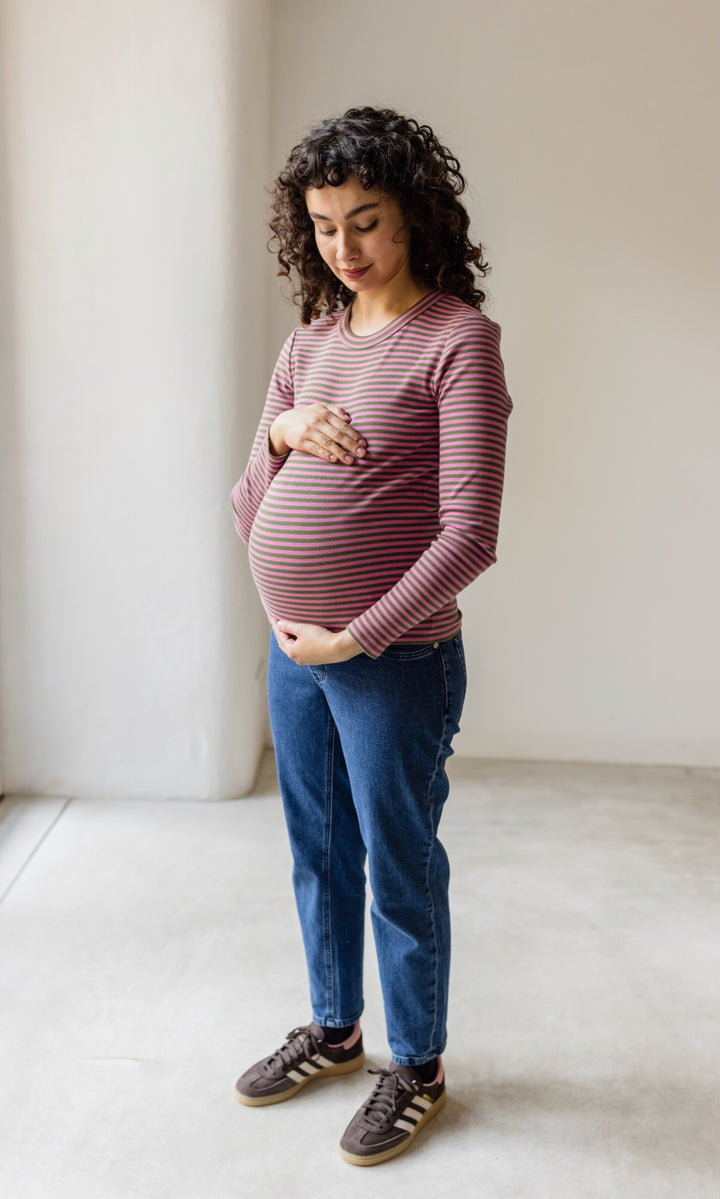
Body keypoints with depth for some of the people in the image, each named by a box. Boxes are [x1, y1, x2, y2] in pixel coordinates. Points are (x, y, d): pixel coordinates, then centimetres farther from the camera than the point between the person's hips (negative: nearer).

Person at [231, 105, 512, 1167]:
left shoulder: (458, 339, -12)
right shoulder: (310, 341, 9)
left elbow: (470, 534, -19)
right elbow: (249, 508, 11)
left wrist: (356, 638, -18)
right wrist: (282, 434, -8)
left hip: (394, 659, -6)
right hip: (293, 651, 7)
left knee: (401, 870, 9)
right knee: (320, 852, 20)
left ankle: (417, 1068, 31)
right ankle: (334, 1029, 43)